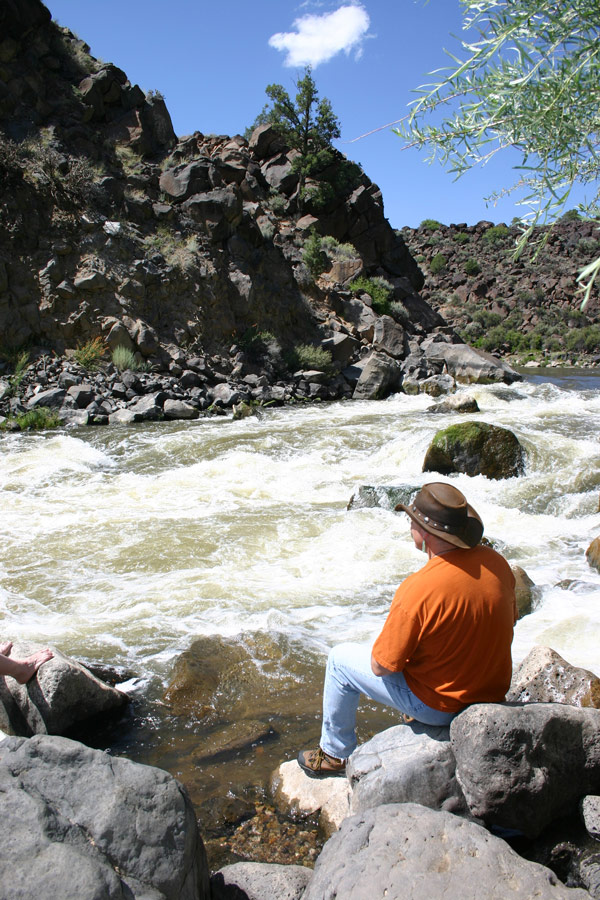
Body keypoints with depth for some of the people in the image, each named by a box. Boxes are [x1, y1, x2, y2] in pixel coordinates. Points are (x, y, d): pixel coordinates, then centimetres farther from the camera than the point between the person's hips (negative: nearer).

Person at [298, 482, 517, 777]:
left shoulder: (418, 589, -32)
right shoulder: (496, 562, -13)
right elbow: (510, 619, 7)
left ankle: (336, 754, 30)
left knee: (340, 659, 12)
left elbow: (381, 666, -20)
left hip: (442, 704, -6)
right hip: (495, 693, 6)